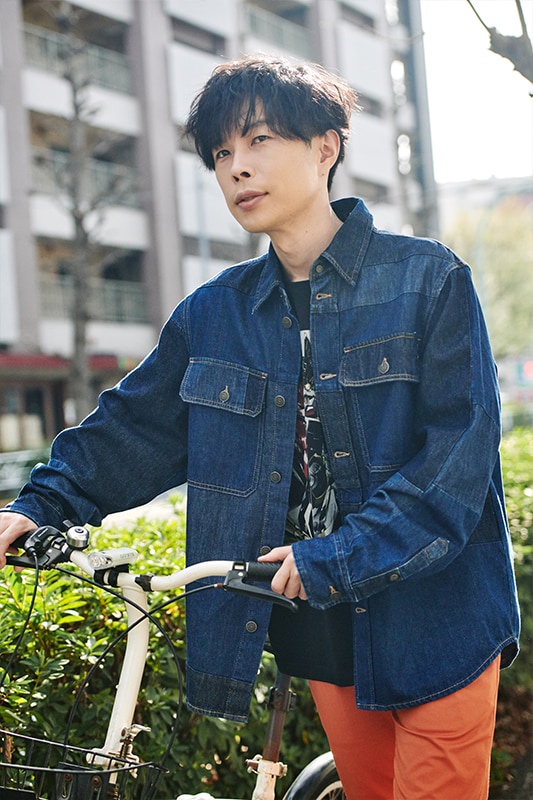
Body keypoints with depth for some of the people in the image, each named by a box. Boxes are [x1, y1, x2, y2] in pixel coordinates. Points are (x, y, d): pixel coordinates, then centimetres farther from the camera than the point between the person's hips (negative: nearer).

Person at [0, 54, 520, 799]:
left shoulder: (428, 280, -8)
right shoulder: (214, 313, 5)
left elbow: (461, 450, -15)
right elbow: (133, 428, 10)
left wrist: (339, 556, -24)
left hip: (432, 622, -3)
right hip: (323, 628, 4)